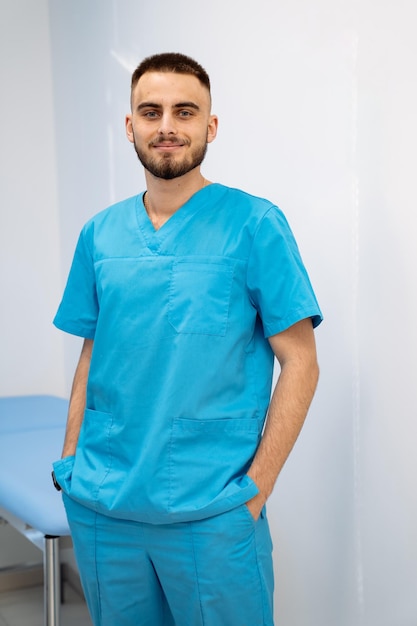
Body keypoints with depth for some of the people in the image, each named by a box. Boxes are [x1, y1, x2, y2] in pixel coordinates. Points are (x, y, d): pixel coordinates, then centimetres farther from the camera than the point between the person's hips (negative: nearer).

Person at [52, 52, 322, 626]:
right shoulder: (99, 234, 7)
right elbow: (92, 356, 13)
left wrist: (256, 488, -12)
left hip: (210, 513, -4)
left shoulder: (254, 224, -6)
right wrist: (70, 460, 4)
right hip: (100, 509, 4)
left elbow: (300, 364, -8)